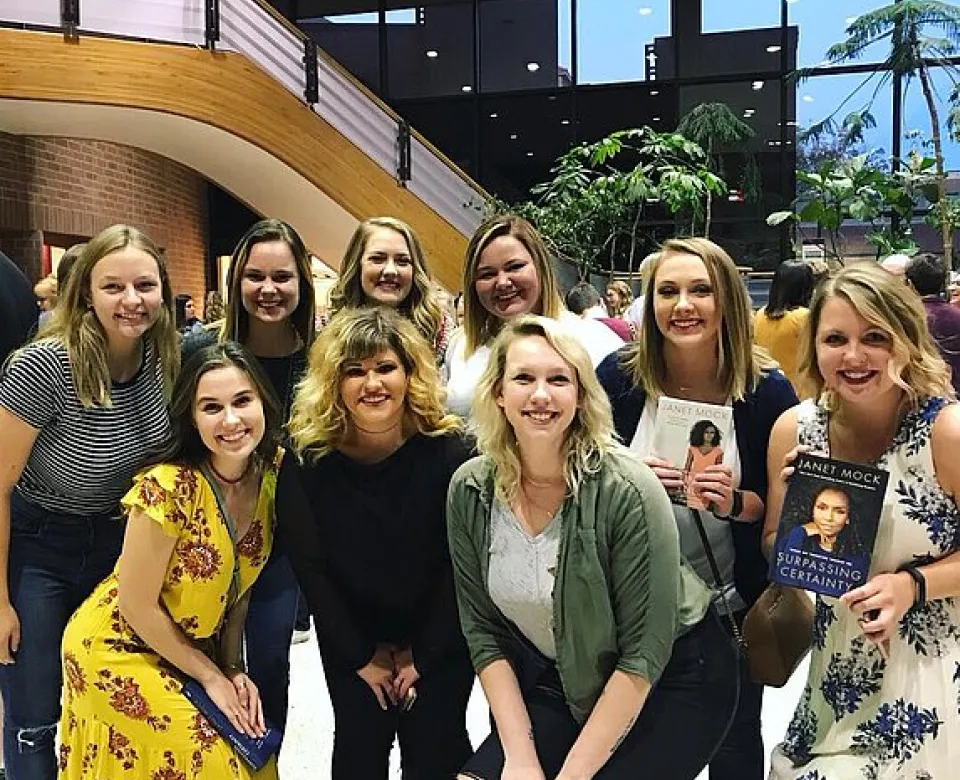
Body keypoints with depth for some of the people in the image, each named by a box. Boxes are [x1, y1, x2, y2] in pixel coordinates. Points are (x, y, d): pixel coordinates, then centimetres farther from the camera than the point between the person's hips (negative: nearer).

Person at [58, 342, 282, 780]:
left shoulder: (272, 472, -10)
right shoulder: (168, 489, -29)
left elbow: (239, 579, 2)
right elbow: (137, 605, -21)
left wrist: (233, 668, -3)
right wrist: (211, 676, -12)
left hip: (196, 647, 6)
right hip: (120, 648, -6)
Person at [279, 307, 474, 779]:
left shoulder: (448, 451, -19)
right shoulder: (306, 460, -17)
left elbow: (459, 562, -13)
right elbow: (310, 568, -9)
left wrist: (424, 654, -10)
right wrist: (361, 656, -6)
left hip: (439, 636, -1)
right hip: (351, 637, 1)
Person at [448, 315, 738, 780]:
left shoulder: (627, 491, -25)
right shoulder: (469, 492, -11)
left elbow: (643, 657, -21)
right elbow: (484, 632, -4)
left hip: (668, 683, -3)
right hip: (562, 685, 4)